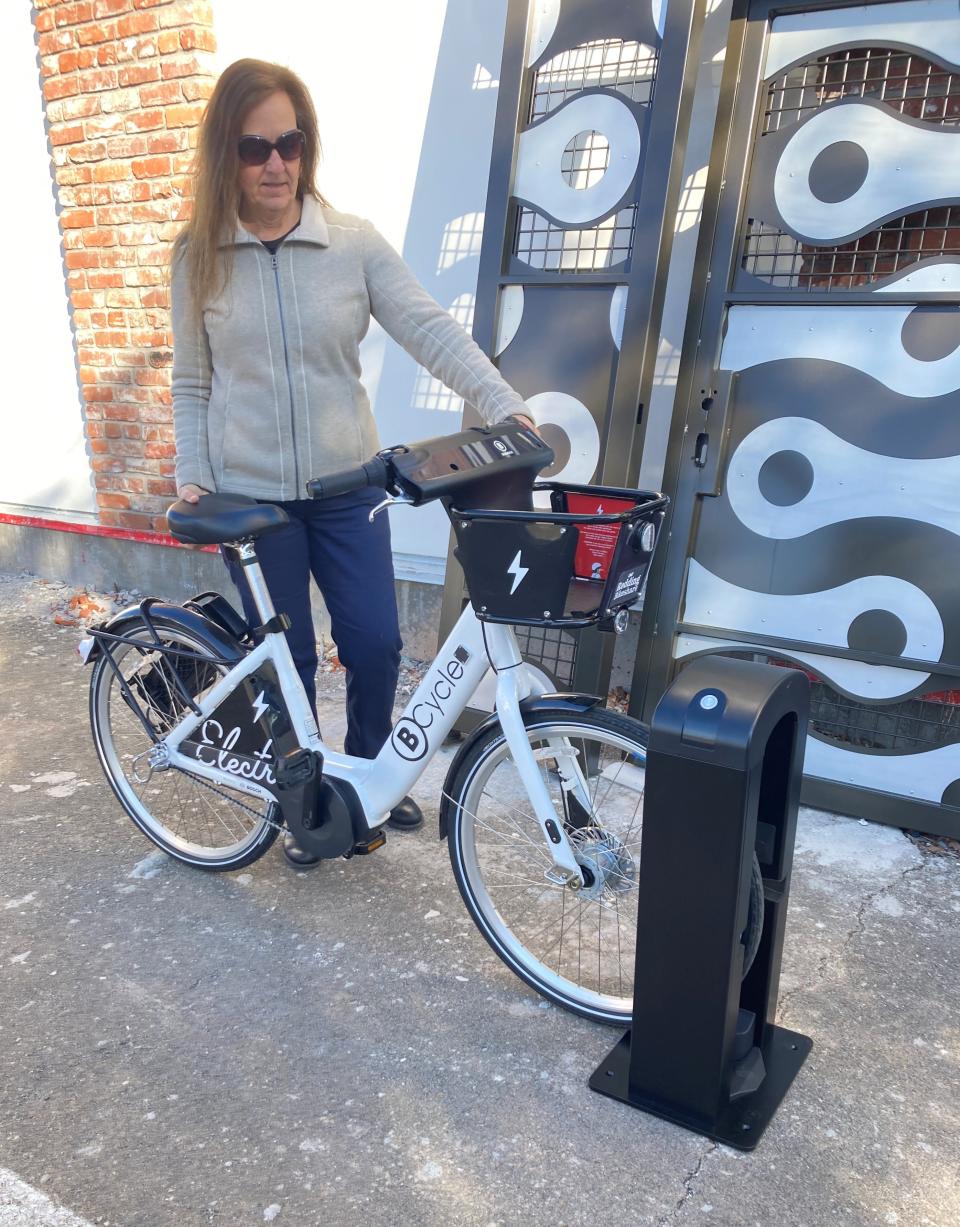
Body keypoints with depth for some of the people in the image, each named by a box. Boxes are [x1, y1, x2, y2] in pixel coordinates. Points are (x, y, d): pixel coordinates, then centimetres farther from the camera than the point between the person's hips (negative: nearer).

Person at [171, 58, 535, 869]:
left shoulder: (355, 243, -3)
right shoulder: (199, 258, 0)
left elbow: (431, 330, -13)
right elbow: (192, 383, 5)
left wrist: (508, 408, -26)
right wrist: (192, 477, -4)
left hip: (347, 487, 1)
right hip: (250, 495, 0)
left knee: (375, 645, 4)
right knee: (286, 659, 6)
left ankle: (368, 775, 32)